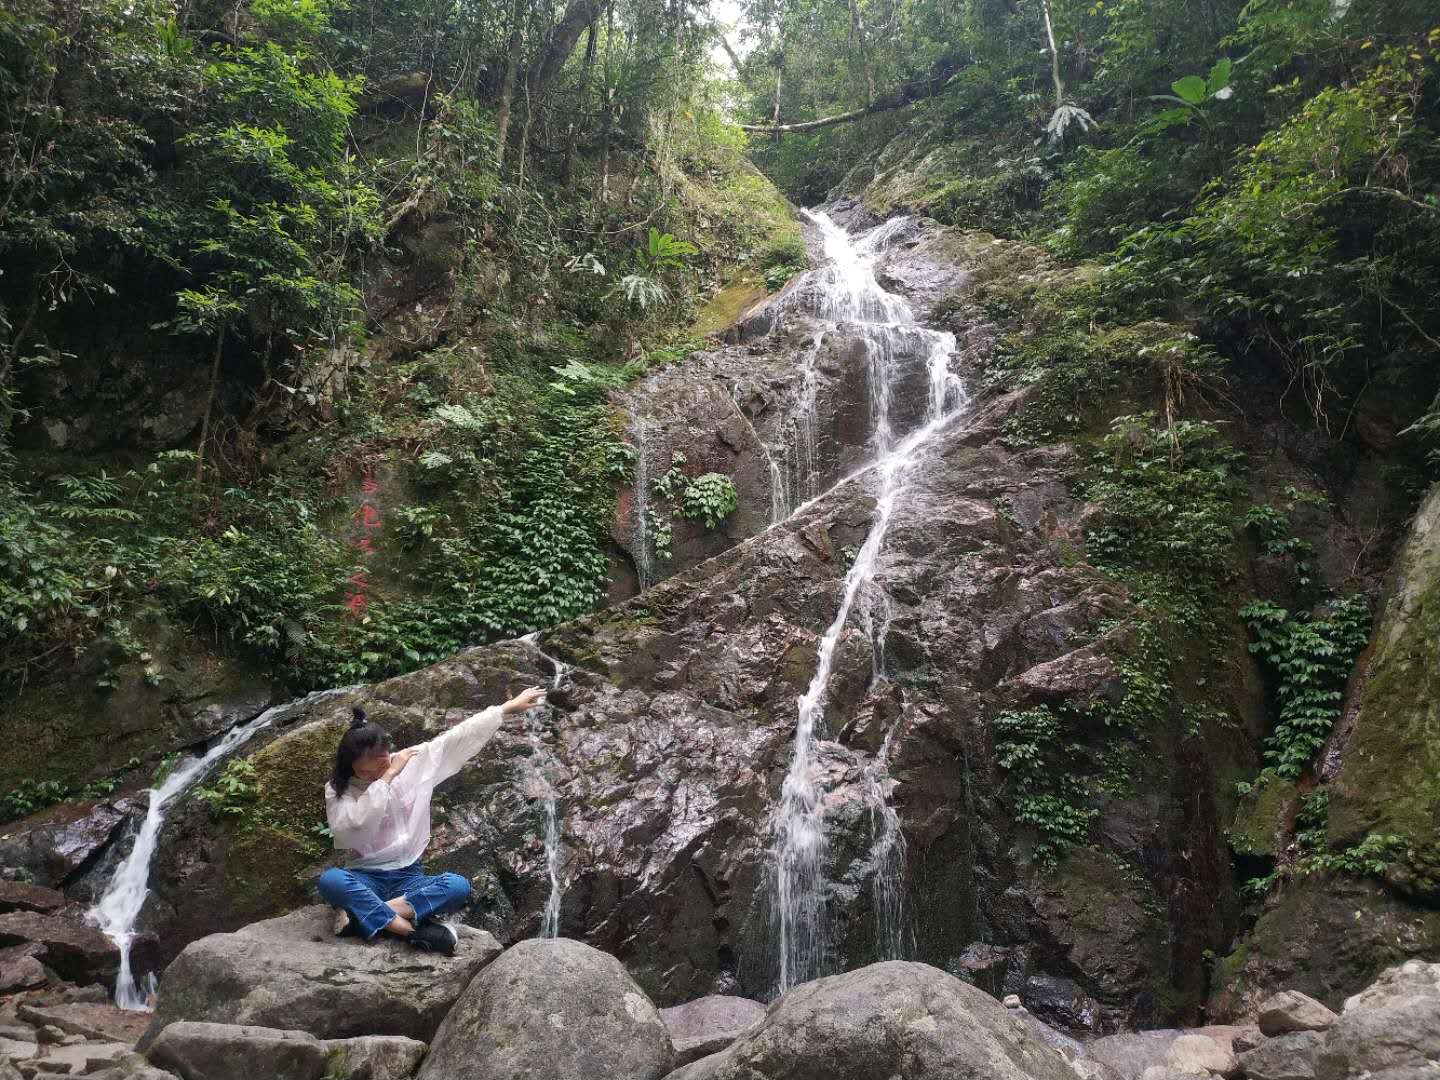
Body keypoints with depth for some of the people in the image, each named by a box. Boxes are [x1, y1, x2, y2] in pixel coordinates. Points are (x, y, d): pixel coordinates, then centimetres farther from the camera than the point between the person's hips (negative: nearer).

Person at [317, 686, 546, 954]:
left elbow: (460, 736, -1)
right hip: (365, 878, -1)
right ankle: (413, 930, -33)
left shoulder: (415, 761, -2)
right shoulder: (337, 789, -6)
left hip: (408, 877, 2)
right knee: (329, 881, -36)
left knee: (458, 886, -28)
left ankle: (363, 913, -27)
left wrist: (510, 706, -2)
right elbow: (352, 828, -25)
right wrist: (387, 777, -24)